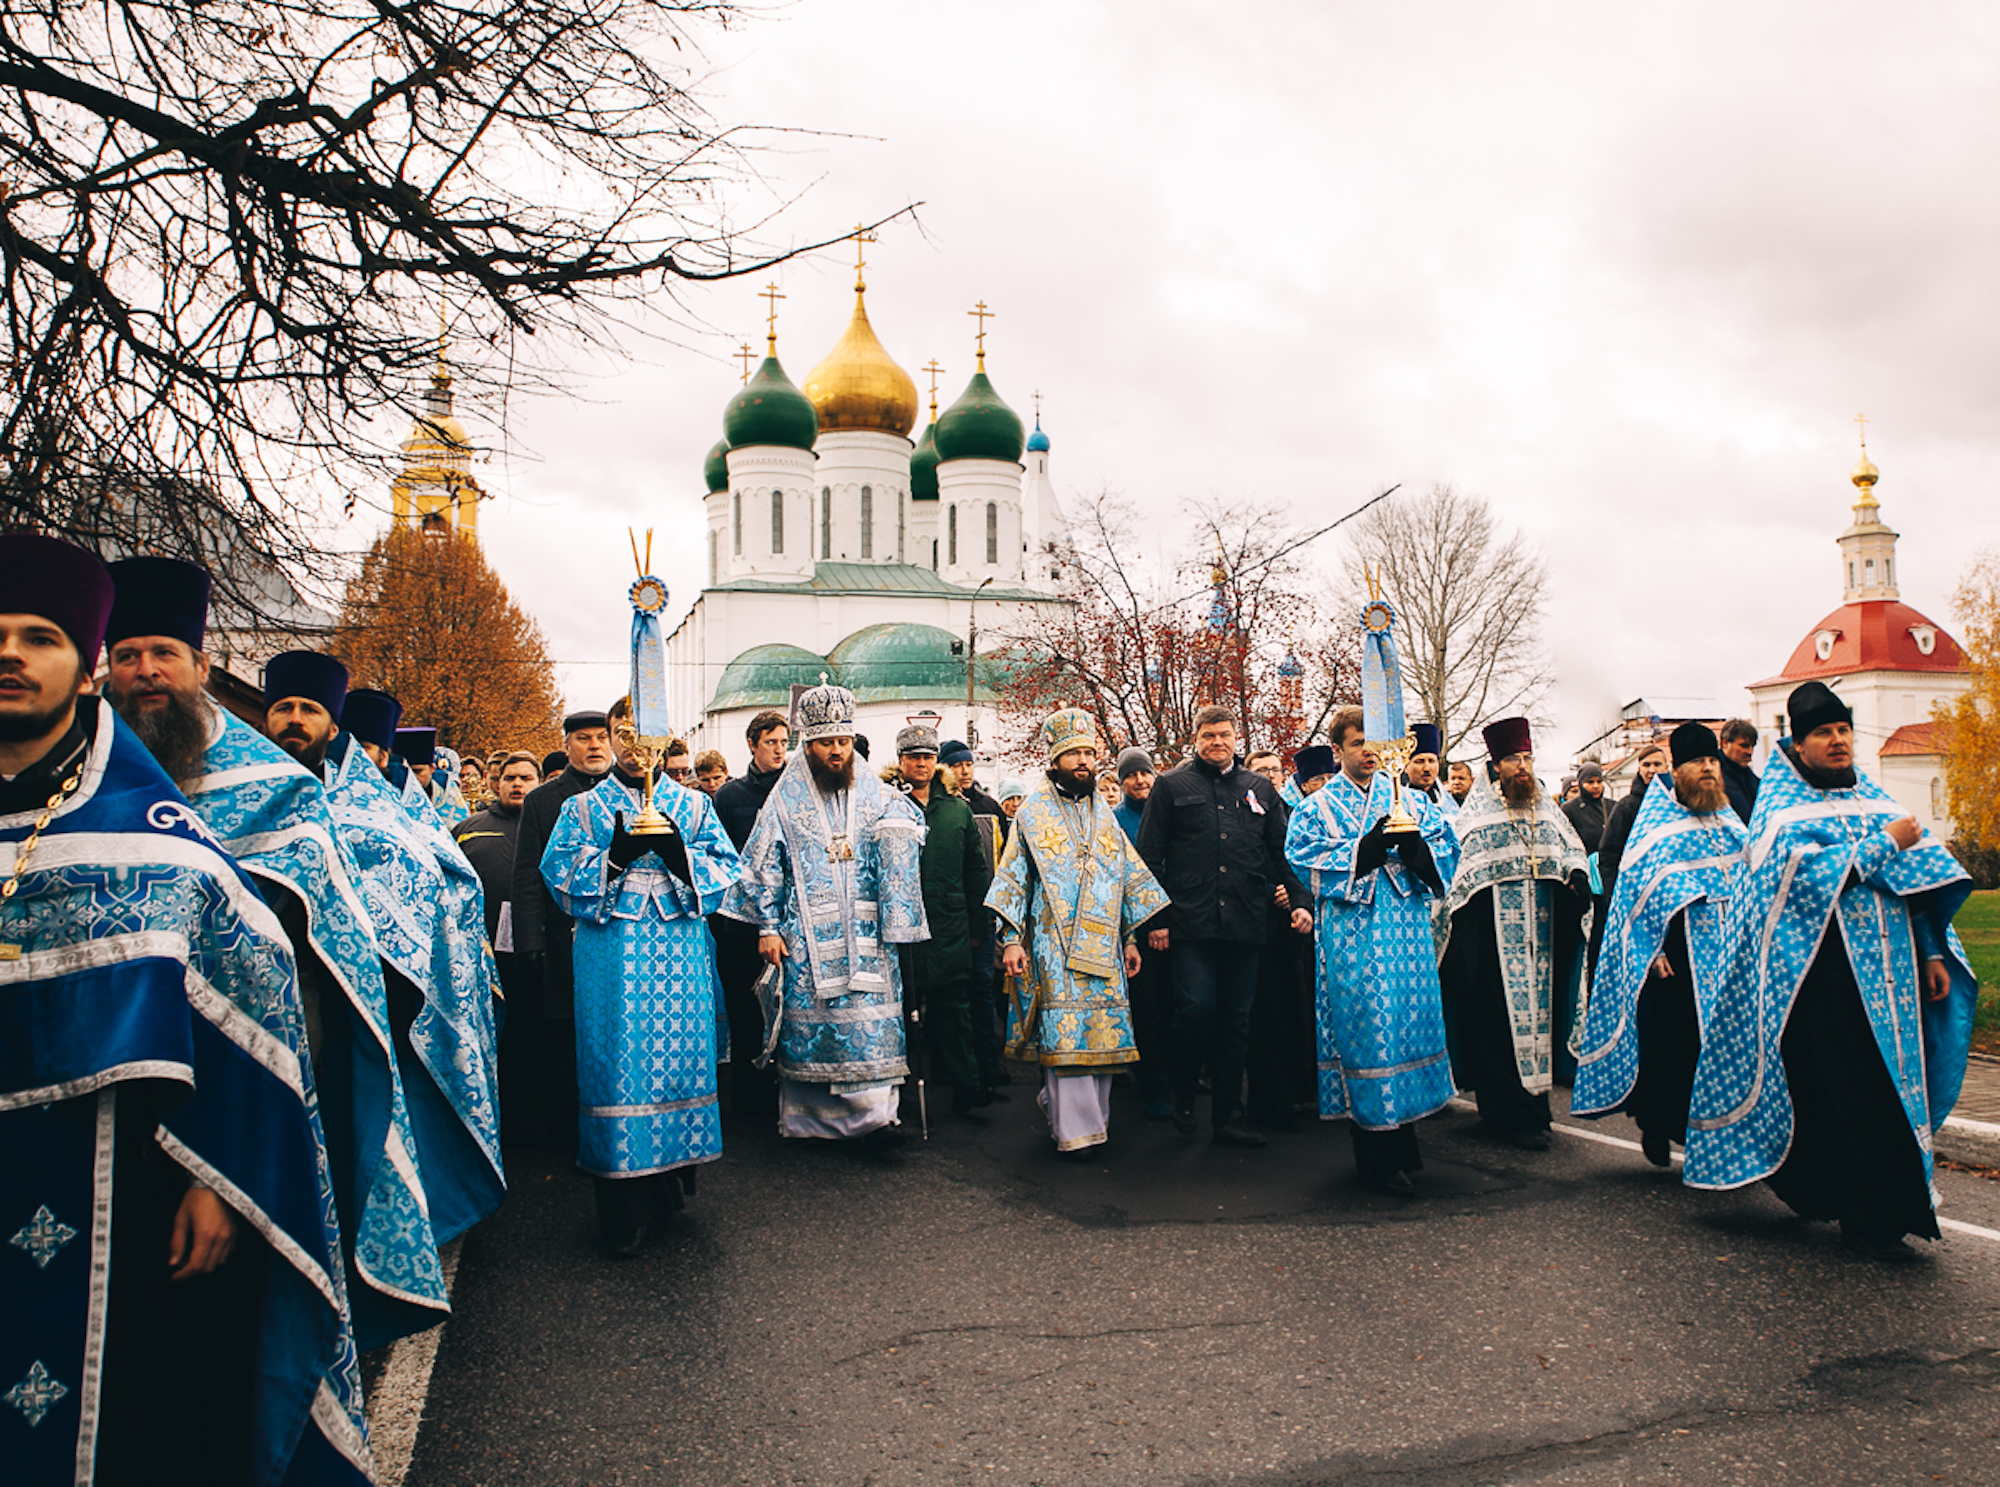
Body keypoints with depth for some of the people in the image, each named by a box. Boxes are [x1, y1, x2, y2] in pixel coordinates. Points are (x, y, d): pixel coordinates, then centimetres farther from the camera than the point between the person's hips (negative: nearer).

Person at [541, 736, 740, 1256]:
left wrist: (678, 853, -12)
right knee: (618, 1066, -4)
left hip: (678, 955, 2)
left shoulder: (693, 805, 14)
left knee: (678, 1054, 0)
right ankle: (624, 1215, 2)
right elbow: (561, 875, 2)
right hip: (611, 956, -1)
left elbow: (725, 868, 6)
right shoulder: (583, 808, 11)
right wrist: (615, 856, -14)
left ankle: (672, 1175, 17)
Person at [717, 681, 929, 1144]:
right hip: (807, 936, -1)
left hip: (865, 933, 2)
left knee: (871, 1015, -5)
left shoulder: (874, 794, 9)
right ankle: (806, 1117, 14)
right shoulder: (786, 800, 3)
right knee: (809, 1018, 1)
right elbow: (763, 867, 3)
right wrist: (768, 927, -2)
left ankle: (874, 1112, -1)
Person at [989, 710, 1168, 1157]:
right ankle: (1076, 1130, -5)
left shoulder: (1105, 816, 16)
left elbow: (1131, 878, 18)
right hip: (1054, 944, -4)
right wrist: (1010, 939, -7)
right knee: (1065, 1033, -9)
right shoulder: (1033, 814, 3)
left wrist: (1131, 937, 12)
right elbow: (1013, 879, 1)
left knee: (1101, 1031, 1)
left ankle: (1055, 1101, 15)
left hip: (1102, 946, 5)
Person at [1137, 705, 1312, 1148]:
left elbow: (1281, 853, 16)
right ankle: (1182, 1099, 13)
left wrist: (1300, 901, 1)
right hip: (1190, 923, -3)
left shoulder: (1259, 789, 16)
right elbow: (1149, 857, 3)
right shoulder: (1171, 786, 7)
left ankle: (1228, 1116, 14)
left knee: (1235, 1018, 6)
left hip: (1243, 924, 3)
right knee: (1195, 1010, -10)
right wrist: (1155, 918, -4)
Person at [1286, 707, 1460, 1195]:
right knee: (1365, 1030, -5)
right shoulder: (1317, 808, 6)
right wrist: (1369, 847, -18)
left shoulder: (1410, 800, 15)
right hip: (1352, 939, -3)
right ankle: (1376, 1159, 4)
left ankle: (1403, 1142, 20)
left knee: (1409, 1022, 4)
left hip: (1408, 931, 4)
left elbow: (1445, 851, 8)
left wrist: (1414, 845, -14)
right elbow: (1309, 867, -8)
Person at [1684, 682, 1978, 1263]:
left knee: (1893, 1082, 7)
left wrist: (1933, 953, 9)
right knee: (1853, 1095, -7)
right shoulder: (1781, 811, -2)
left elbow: (1923, 879, 16)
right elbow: (1810, 874, -18)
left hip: (1888, 973, 6)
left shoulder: (1874, 799, 15)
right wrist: (1884, 843, -13)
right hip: (1828, 974, -6)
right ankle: (1870, 1222, -1)